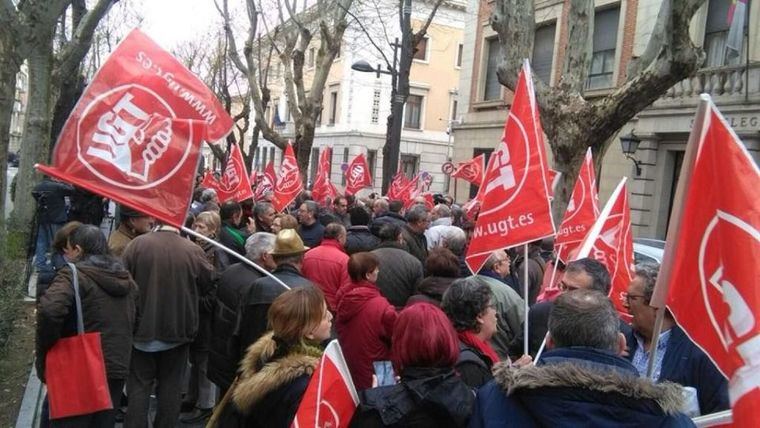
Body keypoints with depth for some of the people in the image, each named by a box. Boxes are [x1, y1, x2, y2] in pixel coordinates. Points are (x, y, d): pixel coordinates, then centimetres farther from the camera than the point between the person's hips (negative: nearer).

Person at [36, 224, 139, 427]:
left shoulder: (73, 274, -11)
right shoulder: (126, 278, 13)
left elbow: (49, 310, -27)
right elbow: (136, 318, 20)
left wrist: (43, 354, -14)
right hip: (117, 367, 7)